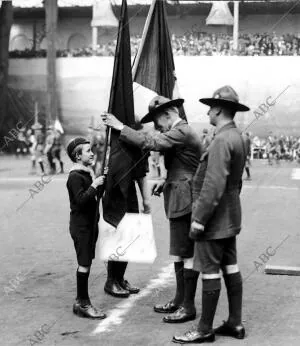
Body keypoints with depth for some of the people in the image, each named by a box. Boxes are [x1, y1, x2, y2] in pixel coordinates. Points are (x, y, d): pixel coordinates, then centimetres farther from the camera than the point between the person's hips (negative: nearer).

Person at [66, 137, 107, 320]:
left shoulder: (88, 173, 14)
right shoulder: (75, 177, -16)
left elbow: (96, 197, 18)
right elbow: (81, 200, -25)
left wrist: (103, 182, 8)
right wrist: (94, 185, -24)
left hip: (90, 224, 9)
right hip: (81, 226, -9)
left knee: (86, 262, 12)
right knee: (84, 264, -7)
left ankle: (81, 302, 19)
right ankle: (83, 304, -2)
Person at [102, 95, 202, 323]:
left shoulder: (182, 132, -16)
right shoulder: (180, 132, 17)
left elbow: (149, 142, -24)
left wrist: (120, 127, -16)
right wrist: (167, 181, 11)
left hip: (185, 202, -11)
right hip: (179, 201, 11)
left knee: (187, 253, -5)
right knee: (179, 252, 15)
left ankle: (188, 306, 2)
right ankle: (180, 299, 24)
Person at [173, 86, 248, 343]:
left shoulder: (222, 141, -20)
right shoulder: (237, 137, 11)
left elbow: (214, 186, -25)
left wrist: (199, 220, -21)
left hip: (214, 216, -10)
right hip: (230, 217, 10)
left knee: (210, 271, -3)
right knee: (230, 267, 13)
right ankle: (235, 323, 20)